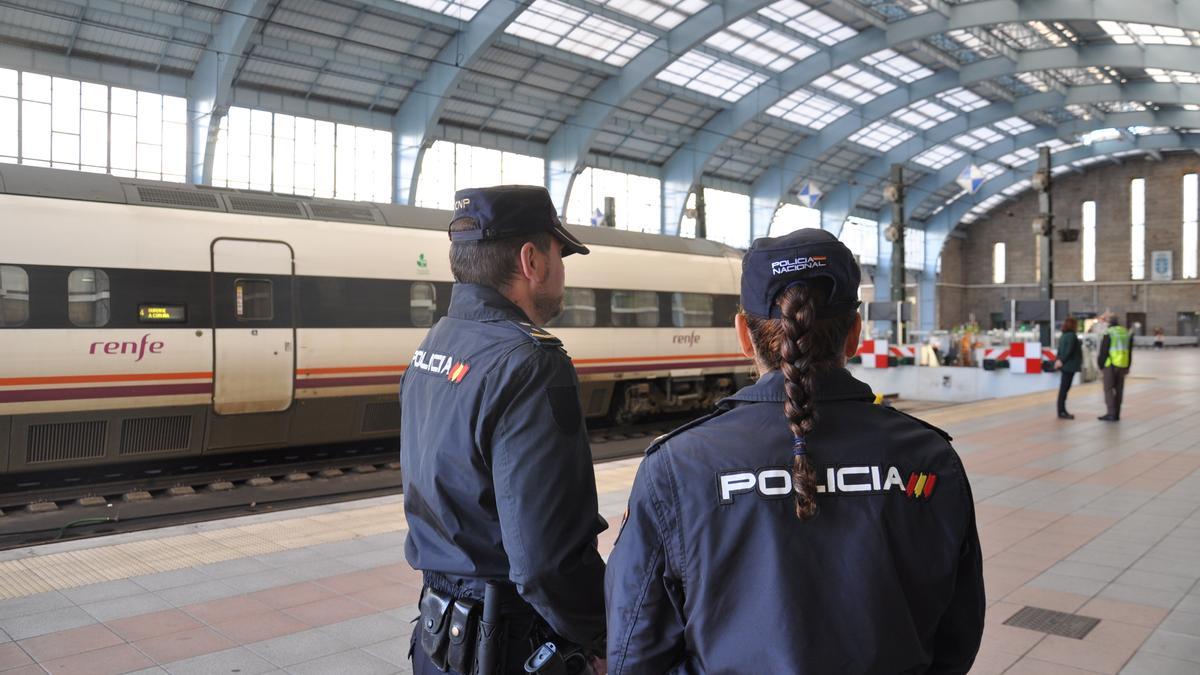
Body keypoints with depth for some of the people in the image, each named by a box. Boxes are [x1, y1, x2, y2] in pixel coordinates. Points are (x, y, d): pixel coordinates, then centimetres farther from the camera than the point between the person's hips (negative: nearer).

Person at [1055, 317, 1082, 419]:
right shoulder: (1072, 336, -15)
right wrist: (1062, 361, -18)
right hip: (1070, 365, -9)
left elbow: (1060, 350, 12)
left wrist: (1058, 360, 4)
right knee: (1064, 388, -6)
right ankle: (1062, 412, -2)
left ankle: (1062, 411, 18)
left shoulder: (1064, 335, 14)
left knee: (1064, 388, 13)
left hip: (1065, 365, 9)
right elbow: (1069, 351, -23)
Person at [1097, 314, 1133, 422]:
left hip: (1110, 365, -6)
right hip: (1122, 365, 6)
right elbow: (1130, 352, 16)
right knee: (1119, 390, 9)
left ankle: (1111, 413, -10)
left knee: (1108, 389, -3)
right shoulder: (1126, 334, 12)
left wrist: (1101, 366, -6)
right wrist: (1127, 367, 21)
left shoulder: (1108, 333, -10)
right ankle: (1116, 414, 12)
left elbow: (1103, 352, -12)